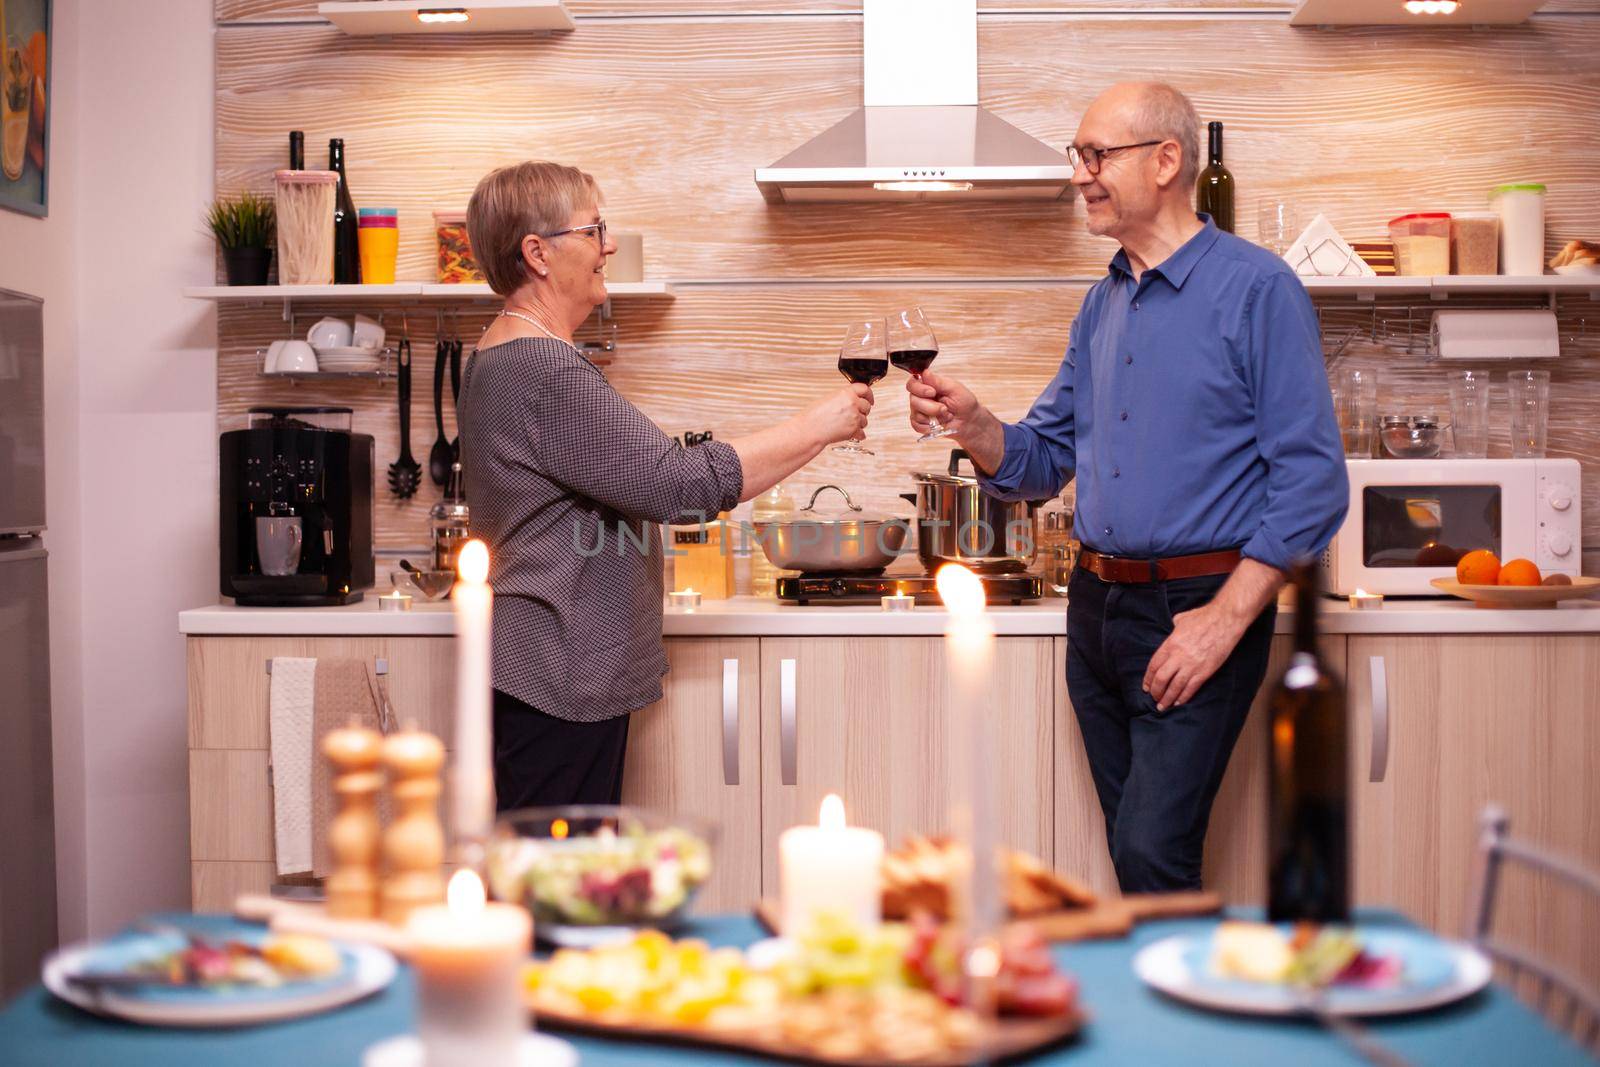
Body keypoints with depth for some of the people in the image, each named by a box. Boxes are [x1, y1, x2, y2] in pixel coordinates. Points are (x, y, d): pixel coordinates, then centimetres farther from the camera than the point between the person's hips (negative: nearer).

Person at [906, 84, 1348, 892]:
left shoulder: (1255, 289, -9)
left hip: (1197, 611, -7)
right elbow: (1043, 461, 15)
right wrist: (972, 424, -6)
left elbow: (1311, 480, -14)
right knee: (1138, 849, 13)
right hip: (1098, 608, 7)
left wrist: (1226, 617, -19)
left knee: (1152, 852, -14)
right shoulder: (1102, 305, 13)